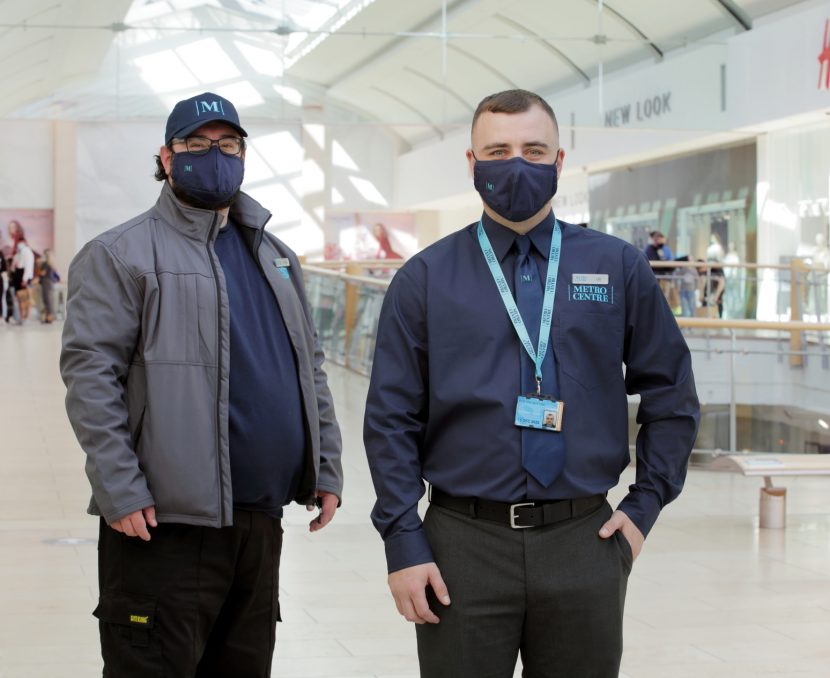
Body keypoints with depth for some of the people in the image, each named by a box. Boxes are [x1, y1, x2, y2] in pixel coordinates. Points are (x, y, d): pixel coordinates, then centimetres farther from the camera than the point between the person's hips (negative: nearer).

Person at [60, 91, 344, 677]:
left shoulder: (276, 257, 17)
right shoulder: (122, 254, -4)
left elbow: (310, 366, 20)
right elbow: (89, 372, -11)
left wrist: (327, 468, 12)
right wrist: (119, 490, -17)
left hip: (261, 519, 7)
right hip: (166, 521, -6)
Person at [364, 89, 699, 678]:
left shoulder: (619, 268, 6)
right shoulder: (424, 280, 2)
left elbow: (670, 395, 12)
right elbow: (392, 420, 1)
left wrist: (645, 505, 5)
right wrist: (403, 544, -5)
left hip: (584, 542, 1)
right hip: (463, 543, -1)